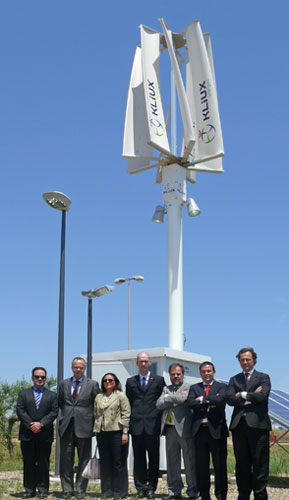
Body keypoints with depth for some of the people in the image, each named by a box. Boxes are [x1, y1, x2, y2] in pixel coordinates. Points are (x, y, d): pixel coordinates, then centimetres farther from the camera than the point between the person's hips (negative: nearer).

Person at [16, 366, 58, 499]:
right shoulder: (23, 393, 13)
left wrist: (41, 424, -13)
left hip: (45, 434, 0)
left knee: (44, 463, 1)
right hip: (27, 434, 1)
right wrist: (30, 425, -11)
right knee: (28, 463, 3)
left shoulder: (52, 395, 12)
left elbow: (54, 412, 0)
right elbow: (20, 411, 1)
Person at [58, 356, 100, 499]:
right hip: (66, 427, 2)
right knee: (66, 459, 3)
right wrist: (67, 413, 12)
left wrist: (92, 419, 4)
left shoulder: (92, 384, 2)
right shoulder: (64, 384, 11)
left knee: (83, 460, 2)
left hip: (84, 427, -2)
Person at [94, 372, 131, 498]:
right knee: (105, 463, 7)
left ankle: (119, 491, 7)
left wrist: (125, 432, -10)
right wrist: (96, 429, 9)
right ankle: (107, 491, 15)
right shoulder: (98, 397, 15)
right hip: (102, 433, 4)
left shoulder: (121, 396, 2)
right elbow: (96, 415, 18)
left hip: (116, 432, -4)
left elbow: (126, 415, -3)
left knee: (118, 463, -1)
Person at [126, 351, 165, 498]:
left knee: (153, 457, 1)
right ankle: (140, 488, 10)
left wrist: (160, 417, 2)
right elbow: (128, 402, 13)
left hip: (152, 424, -1)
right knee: (138, 457, 3)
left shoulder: (158, 380, 9)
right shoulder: (131, 381, 14)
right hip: (137, 425, 1)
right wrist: (128, 422, 6)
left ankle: (151, 487, 8)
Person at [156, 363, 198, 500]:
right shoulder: (166, 389, 18)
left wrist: (168, 398, -3)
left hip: (184, 428, -5)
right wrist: (175, 399, -7)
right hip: (170, 429, 5)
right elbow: (159, 404, 3)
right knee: (172, 461, 9)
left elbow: (183, 399, -17)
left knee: (190, 462, -2)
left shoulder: (188, 387, 3)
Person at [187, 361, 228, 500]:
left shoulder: (221, 387, 7)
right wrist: (209, 403, -11)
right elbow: (190, 403, -4)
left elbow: (220, 400, -14)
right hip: (199, 430, 2)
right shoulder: (194, 388, 15)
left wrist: (202, 399, -6)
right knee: (201, 465, 7)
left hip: (216, 430, -2)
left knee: (220, 465, 1)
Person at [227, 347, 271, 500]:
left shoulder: (263, 378, 8)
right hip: (238, 425, 3)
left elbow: (262, 396, -10)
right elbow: (230, 399, 1)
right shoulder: (234, 380, 17)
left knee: (259, 464, -2)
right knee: (242, 464, 7)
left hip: (257, 424, -3)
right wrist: (251, 397, -7)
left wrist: (242, 395, -2)